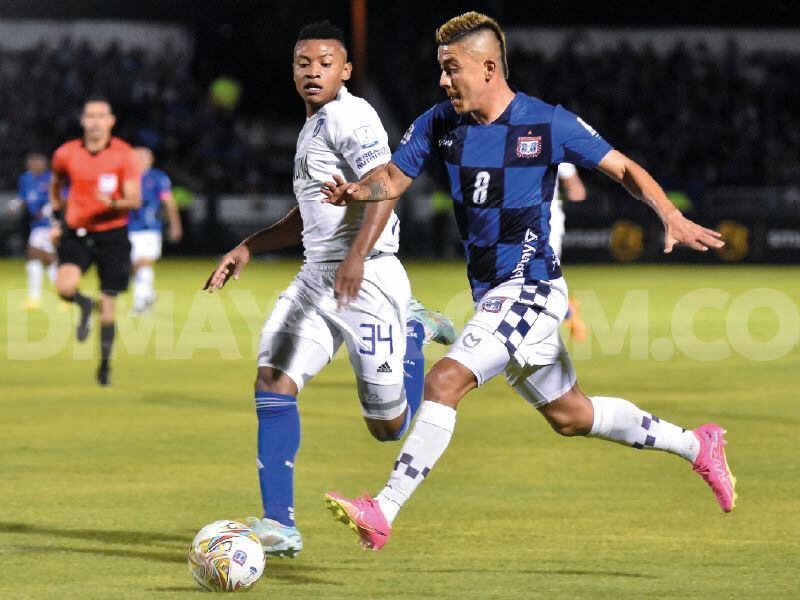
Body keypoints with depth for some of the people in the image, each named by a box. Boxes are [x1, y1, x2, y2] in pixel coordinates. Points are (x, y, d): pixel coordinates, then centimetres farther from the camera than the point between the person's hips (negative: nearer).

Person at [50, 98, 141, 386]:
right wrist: (57, 219, 14)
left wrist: (113, 203, -32)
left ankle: (105, 363, 21)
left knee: (108, 307, 1)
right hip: (76, 233, 1)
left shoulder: (124, 155, -8)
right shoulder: (66, 154, -1)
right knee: (65, 286, -25)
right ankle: (84, 306, 11)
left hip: (113, 235, -1)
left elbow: (134, 200, -12)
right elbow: (55, 186, 19)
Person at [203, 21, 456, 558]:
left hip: (366, 278, -9)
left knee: (390, 427, 0)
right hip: (316, 277, 9)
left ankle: (416, 331, 28)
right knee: (272, 384, -10)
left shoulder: (350, 116, -11)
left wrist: (357, 255, -37)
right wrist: (248, 249, 24)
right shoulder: (313, 127, 19)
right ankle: (280, 525, -8)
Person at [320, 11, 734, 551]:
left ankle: (383, 513, -22)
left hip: (529, 289, -7)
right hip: (490, 293, 7)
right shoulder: (439, 124, 2)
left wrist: (672, 217, -18)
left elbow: (624, 169, -3)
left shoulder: (548, 124, -11)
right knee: (570, 415, 19)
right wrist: (357, 191, -17)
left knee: (444, 382, -23)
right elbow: (394, 179, 6)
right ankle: (697, 446, 36)